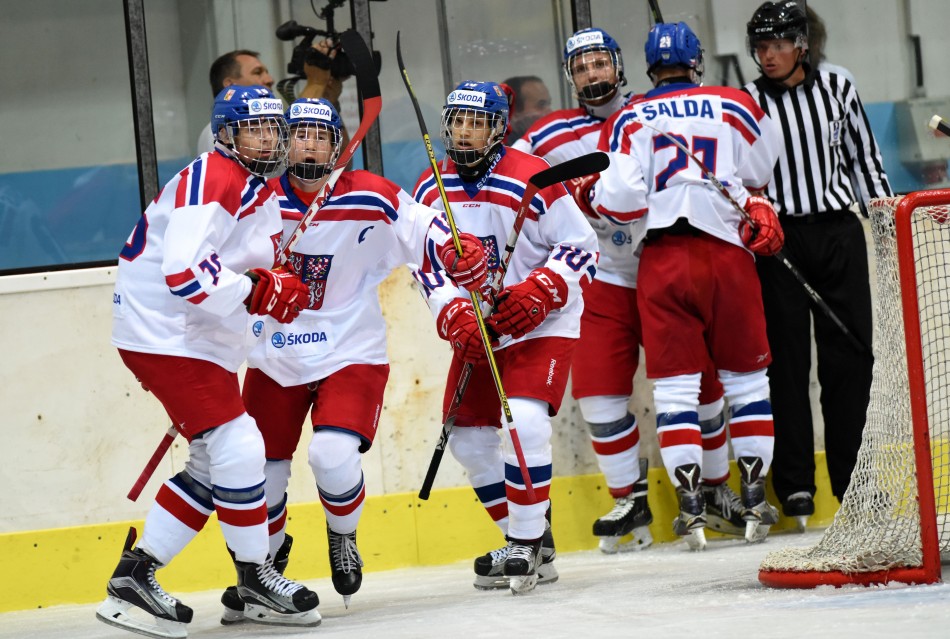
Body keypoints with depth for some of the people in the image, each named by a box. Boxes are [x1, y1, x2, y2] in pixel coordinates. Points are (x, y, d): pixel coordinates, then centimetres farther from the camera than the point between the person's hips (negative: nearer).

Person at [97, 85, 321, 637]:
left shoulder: (264, 194, 15)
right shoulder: (209, 180, -18)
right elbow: (183, 272, -28)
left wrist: (274, 286, 5)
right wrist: (256, 292, -29)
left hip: (205, 340, 11)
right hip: (161, 333, -11)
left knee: (214, 466, 11)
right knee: (238, 447, -14)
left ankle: (135, 575, 16)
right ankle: (256, 576, -1)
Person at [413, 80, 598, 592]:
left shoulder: (532, 180, -16)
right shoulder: (430, 191, 0)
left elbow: (582, 248, -13)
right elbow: (429, 265, 2)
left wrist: (538, 291, -26)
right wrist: (456, 317, -14)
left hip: (541, 324, -6)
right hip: (476, 326, 6)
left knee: (524, 420, -24)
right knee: (468, 436, 5)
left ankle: (526, 545, -13)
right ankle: (532, 544, 19)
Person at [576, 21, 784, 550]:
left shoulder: (630, 121, 3)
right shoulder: (736, 107, 5)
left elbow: (622, 201, -7)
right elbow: (762, 170, 17)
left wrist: (589, 195, 13)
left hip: (662, 261, 0)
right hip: (728, 253, 1)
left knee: (673, 384, 3)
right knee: (745, 377, 12)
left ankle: (692, 507, -3)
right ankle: (755, 500, 11)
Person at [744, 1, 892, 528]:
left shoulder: (836, 88, 6)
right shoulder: (746, 103, 1)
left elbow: (864, 156, 13)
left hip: (839, 232, 2)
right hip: (778, 238, -1)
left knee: (850, 354, 1)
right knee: (787, 358, -2)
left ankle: (854, 476, 8)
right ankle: (794, 483, 1)